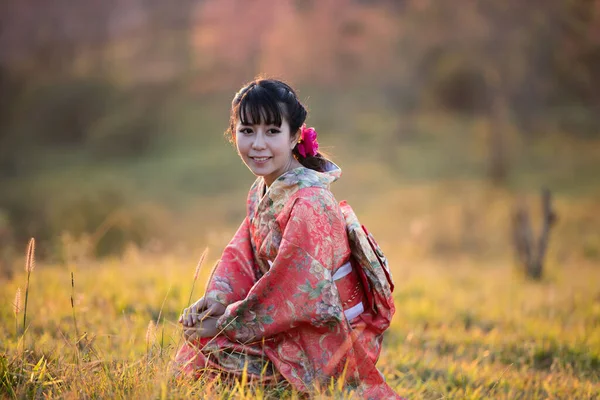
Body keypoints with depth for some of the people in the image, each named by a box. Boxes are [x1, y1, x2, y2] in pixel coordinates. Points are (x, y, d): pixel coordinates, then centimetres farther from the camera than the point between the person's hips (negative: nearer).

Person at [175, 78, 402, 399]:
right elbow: (242, 254, 6)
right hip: (297, 325, 9)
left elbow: (294, 291, -26)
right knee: (197, 325, 11)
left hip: (323, 343, -9)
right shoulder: (261, 191, 6)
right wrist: (217, 298, -14)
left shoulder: (308, 204, -25)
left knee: (209, 347, -14)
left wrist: (224, 324, -20)